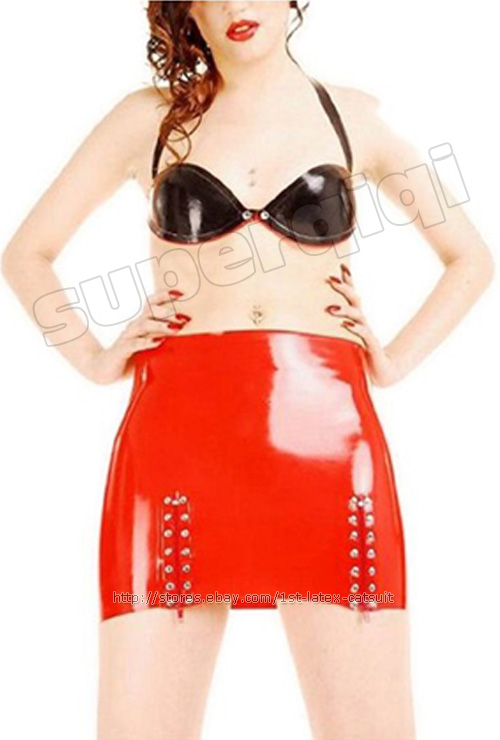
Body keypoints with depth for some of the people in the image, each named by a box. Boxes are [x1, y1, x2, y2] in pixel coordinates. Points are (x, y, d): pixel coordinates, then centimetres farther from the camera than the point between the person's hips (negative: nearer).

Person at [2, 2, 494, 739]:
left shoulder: (355, 116, 14)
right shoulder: (152, 115, 13)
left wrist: (396, 360, 9)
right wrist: (92, 358, 5)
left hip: (326, 424, 1)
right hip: (177, 428, 0)